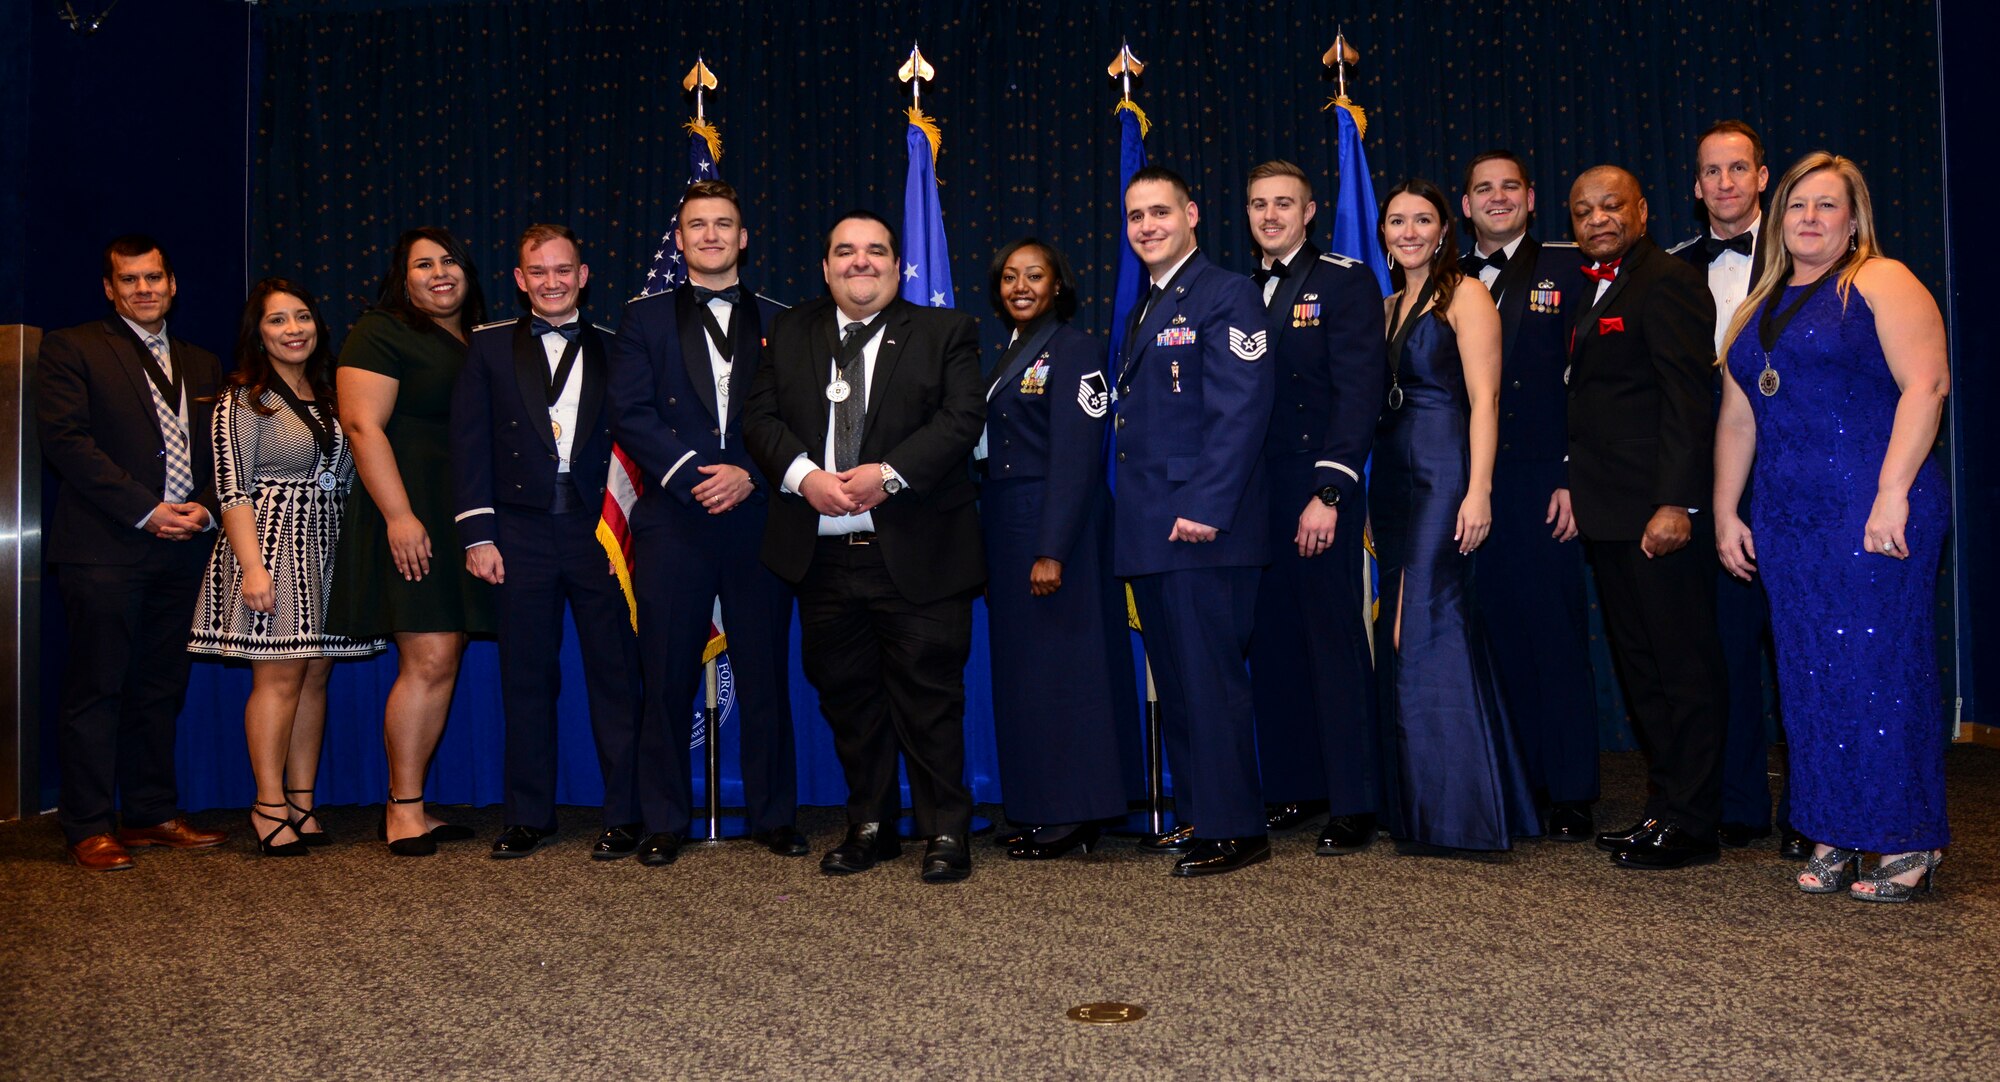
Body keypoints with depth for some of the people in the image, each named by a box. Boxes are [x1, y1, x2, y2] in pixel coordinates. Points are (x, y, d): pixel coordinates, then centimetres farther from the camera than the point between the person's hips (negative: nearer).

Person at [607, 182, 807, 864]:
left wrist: (749, 475, -11)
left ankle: (773, 816, 15)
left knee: (766, 674, 4)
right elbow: (630, 415, 0)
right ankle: (666, 819, 15)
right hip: (673, 521, 0)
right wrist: (691, 474, -13)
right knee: (668, 677, 2)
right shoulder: (646, 320, 11)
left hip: (758, 520, 0)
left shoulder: (780, 324, 12)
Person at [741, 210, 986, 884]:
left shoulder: (945, 332, 6)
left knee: (929, 695, -1)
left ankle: (946, 833, 11)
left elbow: (961, 419, -6)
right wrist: (803, 475, -14)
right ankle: (870, 827, 24)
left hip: (916, 554, -3)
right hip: (823, 553, 3)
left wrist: (889, 474, -19)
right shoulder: (789, 334, 15)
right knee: (846, 695, 11)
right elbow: (760, 417, 5)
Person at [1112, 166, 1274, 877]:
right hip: (1150, 535, 9)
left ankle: (1234, 831, 4)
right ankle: (1196, 811, 23)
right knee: (1175, 682, 13)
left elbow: (1242, 410, -15)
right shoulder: (1145, 311, 21)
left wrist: (1204, 509, -21)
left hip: (1202, 527, -9)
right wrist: (1132, 515, 13)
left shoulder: (1225, 295, -6)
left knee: (1210, 680, -5)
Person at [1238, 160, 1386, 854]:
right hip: (1253, 495, 5)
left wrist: (1328, 491, -16)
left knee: (1335, 642, -2)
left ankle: (1354, 805, 4)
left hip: (1317, 491, -5)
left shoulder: (1344, 281, 0)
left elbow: (1359, 392, -9)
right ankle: (1291, 789, 17)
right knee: (1272, 644, 7)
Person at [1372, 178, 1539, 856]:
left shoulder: (1465, 295, -2)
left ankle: (1459, 815, -5)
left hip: (1445, 474, -7)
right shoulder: (1387, 307, 19)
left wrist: (1479, 490, -20)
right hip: (1393, 477, 7)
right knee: (1403, 636, 7)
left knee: (1427, 631, -12)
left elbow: (1484, 399, -10)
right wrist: (1370, 498, 12)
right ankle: (1416, 807, 15)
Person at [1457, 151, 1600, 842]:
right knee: (1501, 642, 6)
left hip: (1542, 485, -3)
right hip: (1472, 490, 3)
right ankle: (1523, 786, 16)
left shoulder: (1567, 272, 5)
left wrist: (1574, 480, -10)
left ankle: (1571, 797, 9)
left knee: (1558, 640, 0)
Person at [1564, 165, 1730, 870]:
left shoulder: (1668, 283, -9)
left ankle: (1690, 824, 5)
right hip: (1611, 518, 10)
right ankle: (1664, 806, 22)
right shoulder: (1594, 291, 19)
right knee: (1640, 670, 13)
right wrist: (1575, 485, 15)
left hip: (1660, 513, -10)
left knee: (1684, 667, -2)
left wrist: (1677, 503, -22)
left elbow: (1689, 401, -16)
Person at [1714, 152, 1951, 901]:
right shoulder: (1758, 309, 18)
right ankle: (1832, 838, 15)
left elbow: (1926, 383, -12)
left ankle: (1910, 844, 7)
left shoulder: (1881, 283, -2)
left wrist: (1894, 493, -19)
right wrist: (1725, 514, 14)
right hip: (1788, 522, 6)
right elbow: (1737, 418, 19)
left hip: (1873, 512, -6)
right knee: (1809, 673, 7)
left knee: (1882, 664, -4)